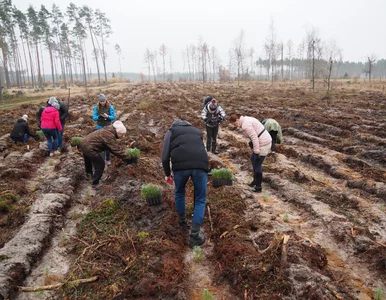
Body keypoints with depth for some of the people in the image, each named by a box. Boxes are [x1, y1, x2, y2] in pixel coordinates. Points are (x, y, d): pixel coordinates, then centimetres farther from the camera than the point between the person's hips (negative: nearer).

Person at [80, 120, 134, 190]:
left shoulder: (108, 131, 5)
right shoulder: (109, 136, -25)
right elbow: (117, 150, -26)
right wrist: (128, 158, -22)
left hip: (84, 144, 11)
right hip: (90, 149, -10)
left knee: (88, 161, 34)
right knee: (100, 165, 0)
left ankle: (89, 174, 61)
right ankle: (95, 184, 12)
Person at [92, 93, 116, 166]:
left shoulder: (110, 107, -9)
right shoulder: (96, 107, -4)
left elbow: (113, 117, -8)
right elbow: (94, 117, -6)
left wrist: (107, 116, -28)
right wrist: (99, 116, -26)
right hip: (99, 127, 2)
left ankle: (108, 159, 12)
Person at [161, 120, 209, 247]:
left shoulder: (171, 131, 25)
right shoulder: (196, 131, 34)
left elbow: (165, 156, 13)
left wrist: (167, 173, 27)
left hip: (180, 166, -1)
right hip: (200, 165, 1)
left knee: (179, 193, 27)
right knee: (200, 200, 15)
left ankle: (183, 222, 43)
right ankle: (194, 236, 12)